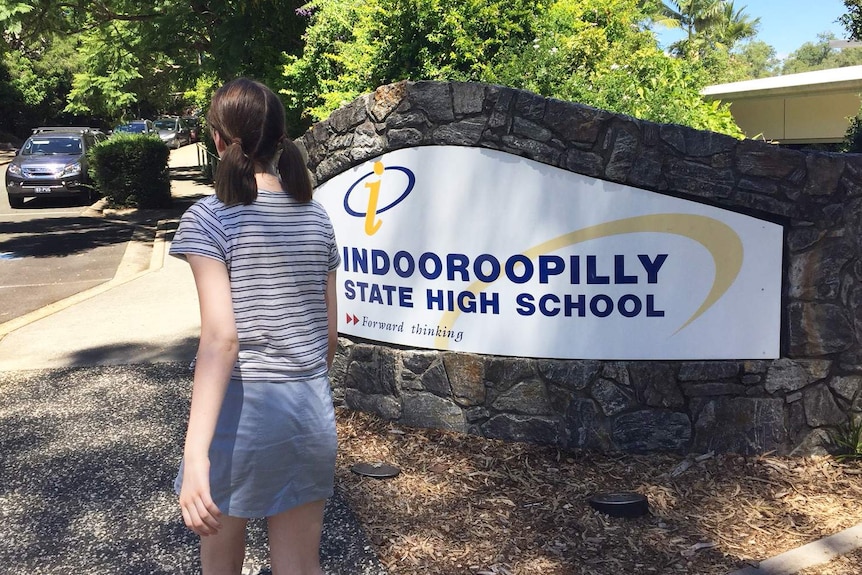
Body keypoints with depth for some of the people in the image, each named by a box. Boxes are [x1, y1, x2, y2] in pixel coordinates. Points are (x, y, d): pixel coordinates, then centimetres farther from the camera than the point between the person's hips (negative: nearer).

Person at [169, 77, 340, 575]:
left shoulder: (210, 219, -10)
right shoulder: (317, 218, 4)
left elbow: (221, 339, -21)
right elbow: (330, 334, 7)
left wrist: (196, 454, -23)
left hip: (241, 409, -4)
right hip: (311, 412, 4)